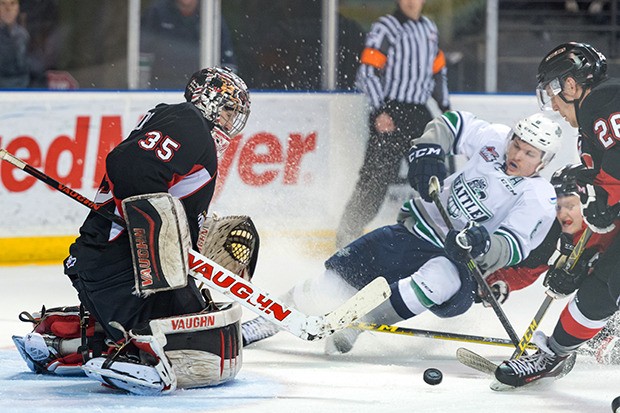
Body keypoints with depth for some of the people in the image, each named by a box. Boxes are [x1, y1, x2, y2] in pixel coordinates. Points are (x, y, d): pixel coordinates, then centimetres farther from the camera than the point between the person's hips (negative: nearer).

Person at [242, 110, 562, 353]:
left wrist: (482, 244, -43)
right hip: (416, 231, 6)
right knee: (340, 273, -3)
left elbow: (512, 250, -23)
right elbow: (452, 124, 12)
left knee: (444, 276, -40)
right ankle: (270, 319, 11)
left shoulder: (538, 200, -14)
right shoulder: (494, 140, -1)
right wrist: (427, 150, -8)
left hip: (461, 267, -5)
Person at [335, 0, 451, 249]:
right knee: (377, 175, -12)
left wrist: (446, 109, 20)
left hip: (419, 115, 7)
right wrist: (378, 112, -22)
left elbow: (438, 72, 25)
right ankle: (347, 233, -7)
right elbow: (367, 71, -14)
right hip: (389, 115, -7)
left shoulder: (430, 29, 15)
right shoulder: (385, 28, -7)